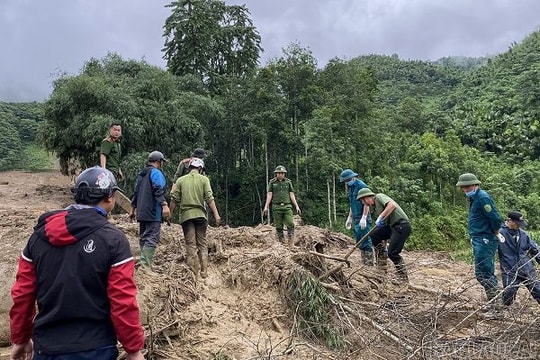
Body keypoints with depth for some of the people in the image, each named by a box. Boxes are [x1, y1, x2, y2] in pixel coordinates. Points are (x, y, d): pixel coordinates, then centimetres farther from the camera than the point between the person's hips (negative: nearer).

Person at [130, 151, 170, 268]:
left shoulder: (141, 174, 21)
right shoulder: (156, 172, -6)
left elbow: (135, 192, 25)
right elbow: (158, 190, -21)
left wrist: (133, 209, 30)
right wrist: (164, 205, -30)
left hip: (142, 213, 9)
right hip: (153, 213, -9)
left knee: (144, 238, 14)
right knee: (152, 238, -11)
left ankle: (144, 263, 17)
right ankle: (145, 264, -19)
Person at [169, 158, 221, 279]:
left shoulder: (181, 180, 6)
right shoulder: (204, 179, 2)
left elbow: (174, 199, 3)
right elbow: (209, 198, -6)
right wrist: (216, 214, -6)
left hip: (186, 215, 1)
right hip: (200, 214, 0)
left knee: (191, 244, 4)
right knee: (202, 244, 9)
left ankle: (193, 272, 4)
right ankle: (204, 272, 9)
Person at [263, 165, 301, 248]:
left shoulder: (288, 182, 10)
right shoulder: (272, 182, 7)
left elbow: (292, 195, 11)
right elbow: (269, 195, 3)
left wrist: (296, 206, 6)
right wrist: (266, 207, -6)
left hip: (287, 206, 1)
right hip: (276, 207, 0)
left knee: (290, 224, -11)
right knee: (279, 226, 1)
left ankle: (291, 244, -10)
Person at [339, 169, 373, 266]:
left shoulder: (361, 186, -13)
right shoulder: (350, 187, 15)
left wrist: (364, 217, -22)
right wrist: (349, 217, 22)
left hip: (363, 219, -9)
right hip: (356, 219, 9)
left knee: (365, 241, -8)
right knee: (359, 242, 13)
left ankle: (369, 263, -3)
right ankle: (364, 262, 20)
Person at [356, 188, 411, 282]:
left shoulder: (379, 197, -5)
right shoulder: (375, 207, 20)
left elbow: (392, 205, -26)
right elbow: (384, 225, 22)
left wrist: (381, 217, -23)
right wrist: (383, 247, 22)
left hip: (402, 225, -9)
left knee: (392, 253, -11)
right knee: (375, 235, 1)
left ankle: (404, 278, 4)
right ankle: (382, 268, 9)